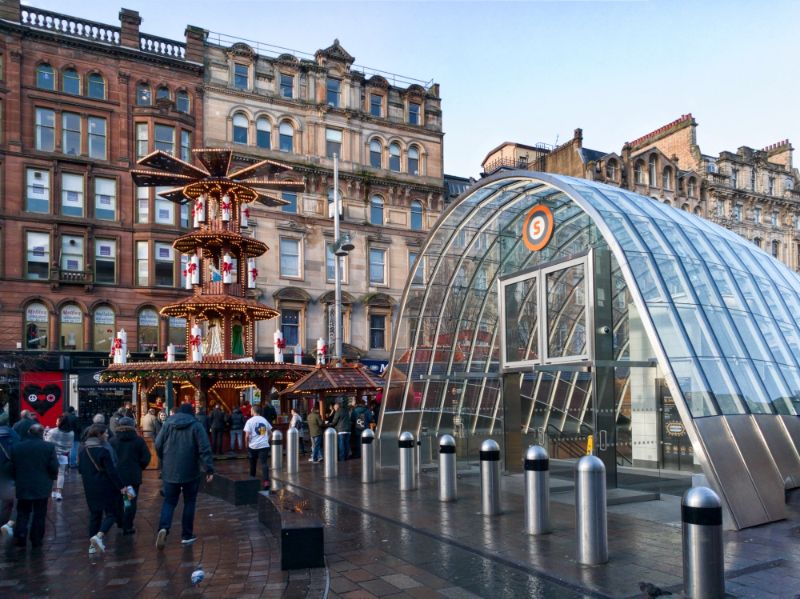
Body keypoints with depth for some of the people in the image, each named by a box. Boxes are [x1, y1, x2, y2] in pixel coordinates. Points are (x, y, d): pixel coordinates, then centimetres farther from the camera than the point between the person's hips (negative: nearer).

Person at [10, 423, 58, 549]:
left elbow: (12, 468, 2)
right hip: (42, 487, -2)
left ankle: (20, 537, 11)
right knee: (39, 515, 9)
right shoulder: (49, 447, -12)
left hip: (22, 487, 2)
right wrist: (51, 479, 9)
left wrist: (17, 480, 17)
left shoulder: (16, 447, -4)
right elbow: (54, 468, -10)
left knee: (22, 513, 17)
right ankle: (36, 540, 13)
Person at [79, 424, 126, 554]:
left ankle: (93, 544, 17)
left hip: (90, 489, 7)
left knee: (94, 514, 16)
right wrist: (121, 486, -13)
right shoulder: (103, 451, -18)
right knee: (111, 513, 2)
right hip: (105, 488, -7)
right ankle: (99, 536, -17)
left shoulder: (83, 451, 4)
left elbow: (80, 469, 13)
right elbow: (111, 471, -18)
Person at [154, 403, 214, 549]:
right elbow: (205, 449, -13)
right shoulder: (196, 425, -5)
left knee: (169, 502, 11)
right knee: (189, 502, 11)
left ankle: (163, 528, -13)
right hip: (190, 472, -2)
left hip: (170, 472, 2)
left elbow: (158, 446, 6)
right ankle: (187, 536, 15)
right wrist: (209, 469, -12)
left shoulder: (168, 424, 4)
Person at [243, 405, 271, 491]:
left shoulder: (250, 421, -5)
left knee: (253, 464, 18)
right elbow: (270, 432, 16)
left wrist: (247, 444, 4)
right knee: (264, 463, -7)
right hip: (264, 445, 2)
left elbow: (247, 435, -10)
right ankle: (266, 481, -22)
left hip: (253, 446, -2)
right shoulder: (264, 420, 9)